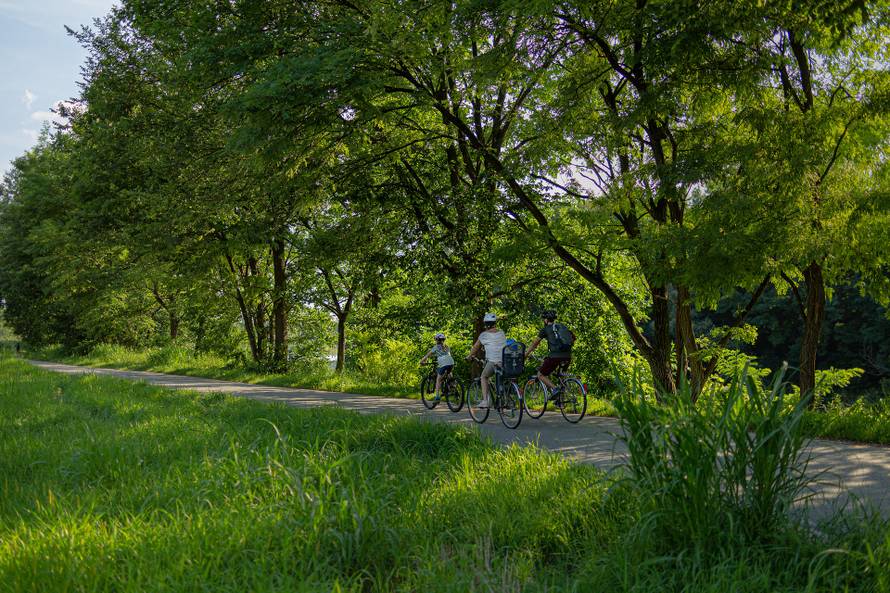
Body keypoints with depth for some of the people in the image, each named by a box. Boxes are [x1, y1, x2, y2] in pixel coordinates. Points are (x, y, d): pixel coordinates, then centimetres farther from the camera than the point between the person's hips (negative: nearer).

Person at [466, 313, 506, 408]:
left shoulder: (484, 335, 5)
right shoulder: (502, 333, 16)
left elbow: (475, 347, 16)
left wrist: (469, 356, 34)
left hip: (493, 362, -3)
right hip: (506, 362, 4)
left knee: (484, 377, 19)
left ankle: (485, 400, 7)